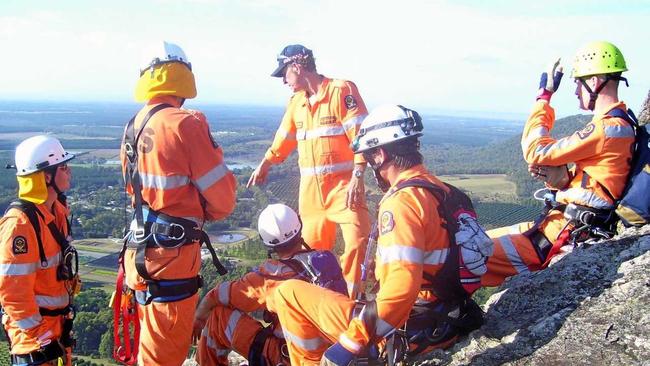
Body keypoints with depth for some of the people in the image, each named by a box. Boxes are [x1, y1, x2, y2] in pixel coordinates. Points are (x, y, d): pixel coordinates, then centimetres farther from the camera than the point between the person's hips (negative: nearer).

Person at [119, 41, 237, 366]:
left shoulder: (133, 126, 5)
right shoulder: (186, 123, -17)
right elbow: (222, 195, -15)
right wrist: (207, 214, 6)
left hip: (141, 248, 7)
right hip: (172, 253, -7)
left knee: (153, 337, 25)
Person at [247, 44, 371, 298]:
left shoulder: (341, 90, -9)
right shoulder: (296, 101, 12)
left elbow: (361, 135, -15)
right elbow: (284, 138, 26)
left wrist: (357, 176, -22)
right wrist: (265, 164, 32)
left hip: (343, 183, -6)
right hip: (311, 187, 6)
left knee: (357, 238, -17)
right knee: (313, 246, 10)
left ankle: (348, 296, -3)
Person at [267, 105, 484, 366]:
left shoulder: (401, 201, -22)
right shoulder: (439, 188, 6)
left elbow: (400, 289, -31)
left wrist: (348, 345, -24)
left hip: (407, 332, -9)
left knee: (289, 292, -1)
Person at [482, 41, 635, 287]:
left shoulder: (607, 128, -19)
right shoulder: (620, 123, 15)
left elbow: (536, 152, -16)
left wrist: (544, 96, -7)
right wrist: (555, 175, -5)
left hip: (565, 235, -11)